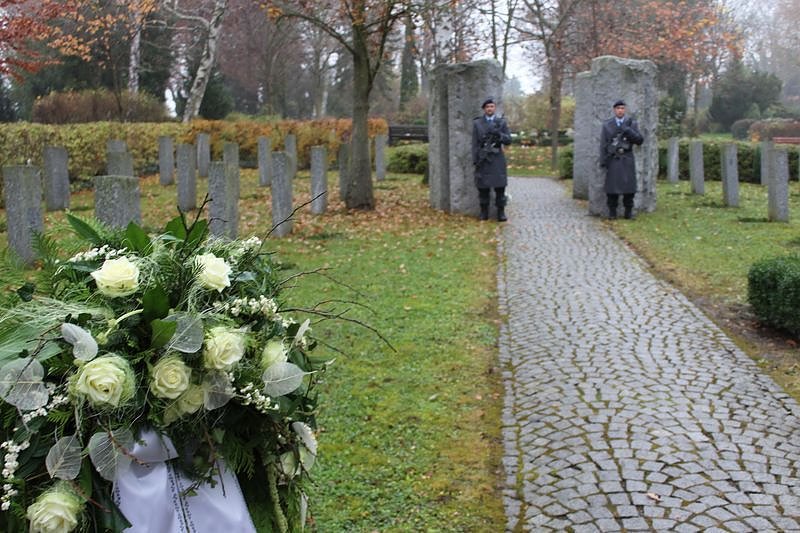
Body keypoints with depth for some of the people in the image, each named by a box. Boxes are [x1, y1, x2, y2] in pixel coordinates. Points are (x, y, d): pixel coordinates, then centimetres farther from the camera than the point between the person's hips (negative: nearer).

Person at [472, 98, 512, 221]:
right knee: (483, 186, 1)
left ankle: (501, 212, 3)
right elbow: (475, 143, 3)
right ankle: (484, 212, 10)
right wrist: (475, 160, -5)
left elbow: (508, 140, 2)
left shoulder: (501, 122, 7)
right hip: (482, 158, 0)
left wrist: (498, 134, -17)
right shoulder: (477, 123, 6)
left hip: (497, 158, 0)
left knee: (499, 186, -2)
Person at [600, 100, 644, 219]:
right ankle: (612, 212, 5)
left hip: (627, 160, 0)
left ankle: (628, 212, 6)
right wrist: (603, 162, -6)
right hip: (613, 160, 0)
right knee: (612, 186, -3)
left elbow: (639, 140, -5)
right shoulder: (607, 125, 3)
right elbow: (603, 144, 2)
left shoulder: (631, 124, 4)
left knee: (629, 186, -3)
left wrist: (627, 130, -19)